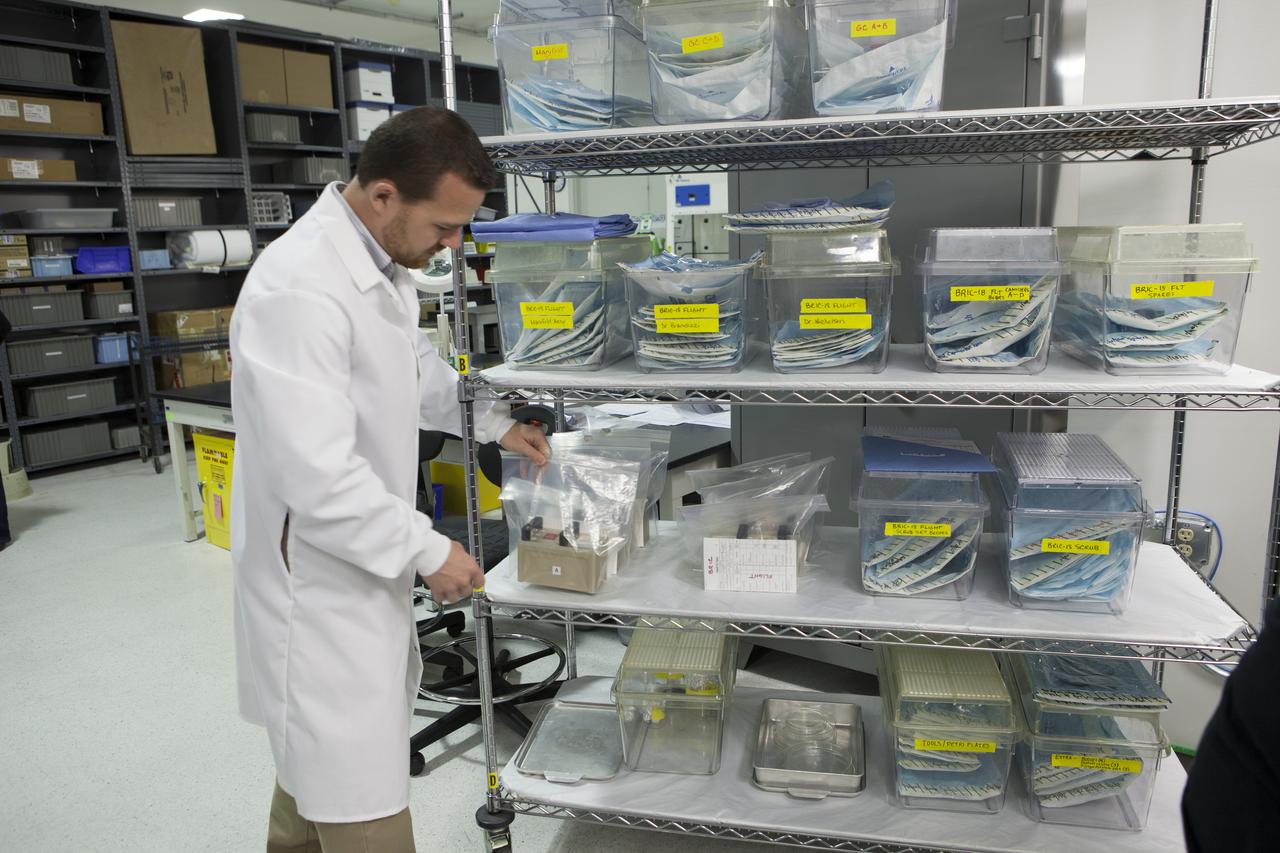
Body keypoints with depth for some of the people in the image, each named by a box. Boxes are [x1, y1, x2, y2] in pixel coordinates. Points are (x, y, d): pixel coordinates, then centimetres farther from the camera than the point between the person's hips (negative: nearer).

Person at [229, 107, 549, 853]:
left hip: (362, 566, 9)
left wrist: (496, 420, 10)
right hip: (319, 577, -9)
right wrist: (429, 551, -19)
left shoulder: (385, 264, 2)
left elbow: (415, 369, 21)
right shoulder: (300, 289, -28)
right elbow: (319, 478, -30)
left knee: (320, 755, 27)